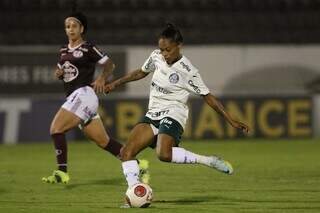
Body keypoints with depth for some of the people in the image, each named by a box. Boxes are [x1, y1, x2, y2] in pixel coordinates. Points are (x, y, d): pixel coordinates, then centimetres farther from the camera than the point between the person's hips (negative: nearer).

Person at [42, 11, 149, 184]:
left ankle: (62, 173, -12)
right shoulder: (63, 51, 19)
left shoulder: (88, 49, -2)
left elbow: (109, 64, 1)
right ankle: (138, 165, 10)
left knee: (56, 129, -15)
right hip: (74, 97, 8)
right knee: (103, 141, 6)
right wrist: (58, 73, 6)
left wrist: (102, 78, -15)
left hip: (83, 94, -8)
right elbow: (61, 72, 28)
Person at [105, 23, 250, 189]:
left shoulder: (188, 71, -14)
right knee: (126, 152, -10)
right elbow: (141, 72, 23)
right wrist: (116, 83, 27)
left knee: (164, 154, -34)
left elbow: (207, 97, -8)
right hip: (153, 114, 7)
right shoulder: (156, 57, 2)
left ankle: (208, 160, -20)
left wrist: (231, 121, -10)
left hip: (173, 114, -7)